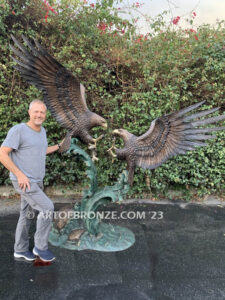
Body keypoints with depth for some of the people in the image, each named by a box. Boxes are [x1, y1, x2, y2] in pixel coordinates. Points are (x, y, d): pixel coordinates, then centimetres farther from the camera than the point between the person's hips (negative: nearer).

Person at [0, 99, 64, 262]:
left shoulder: (42, 131, 9)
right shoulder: (18, 130, -16)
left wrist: (58, 146, 27)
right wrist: (20, 174, -21)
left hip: (37, 181, 8)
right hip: (24, 181, -8)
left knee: (27, 215, 16)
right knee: (47, 208, -14)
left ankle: (20, 249, 32)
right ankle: (41, 246, 5)